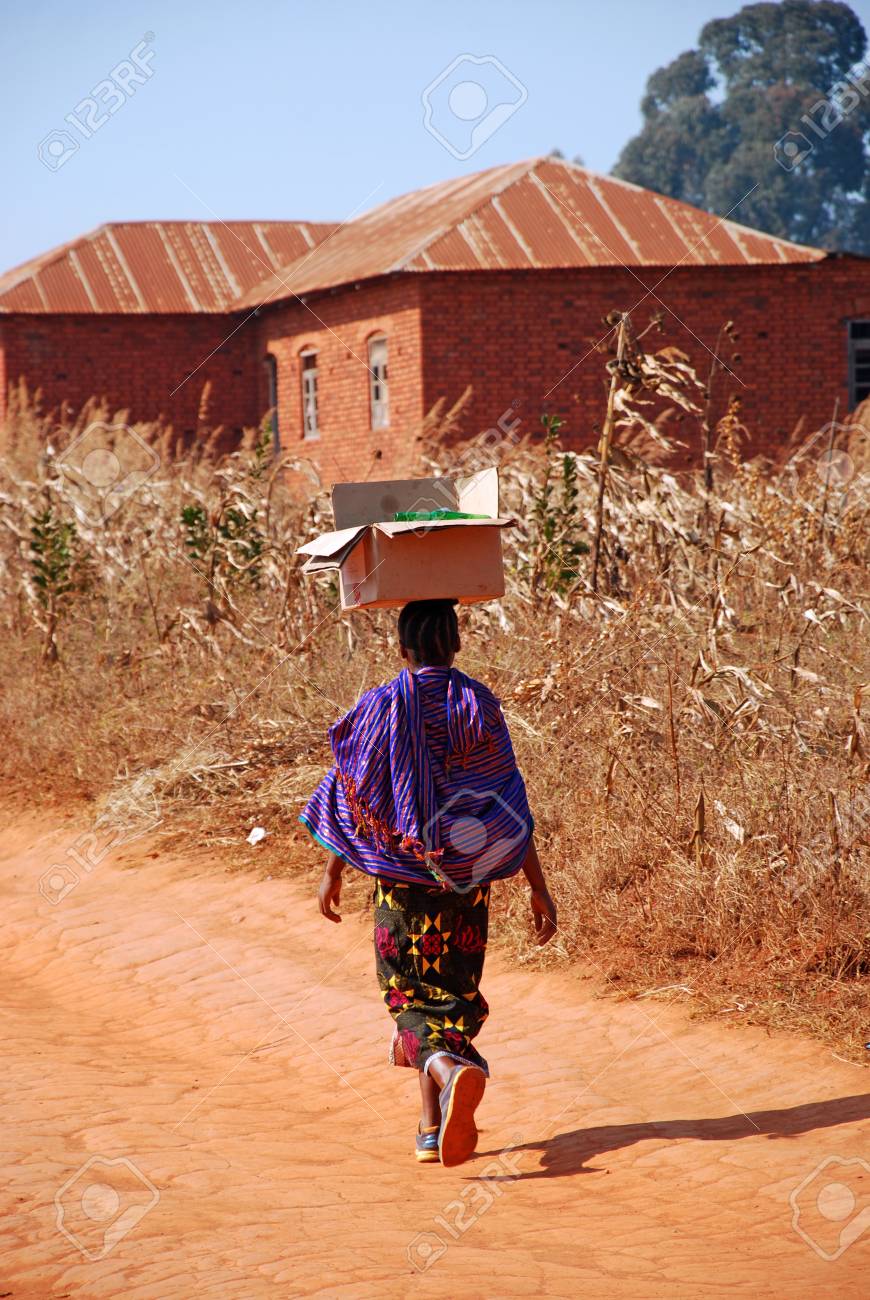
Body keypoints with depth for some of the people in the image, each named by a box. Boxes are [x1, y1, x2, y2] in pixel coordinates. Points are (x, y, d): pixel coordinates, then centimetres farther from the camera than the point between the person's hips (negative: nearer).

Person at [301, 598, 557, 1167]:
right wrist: (539, 887, -3)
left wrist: (333, 873, 12)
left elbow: (352, 799, 0)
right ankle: (436, 1128, 8)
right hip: (466, 877, 1)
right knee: (454, 989, 12)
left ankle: (449, 1069, -21)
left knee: (413, 992, 7)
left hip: (401, 875, -1)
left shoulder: (381, 707, -5)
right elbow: (513, 808, -7)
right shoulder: (480, 705, -5)